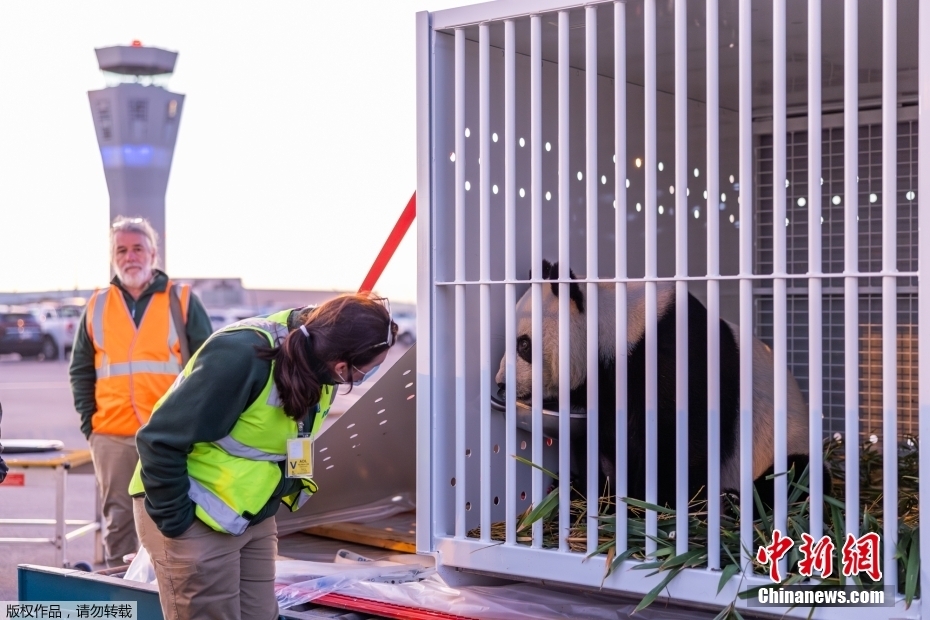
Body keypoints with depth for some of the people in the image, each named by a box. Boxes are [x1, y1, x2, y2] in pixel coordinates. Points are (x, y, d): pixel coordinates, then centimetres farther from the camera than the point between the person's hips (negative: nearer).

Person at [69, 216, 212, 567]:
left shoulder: (181, 301, 4)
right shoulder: (97, 306, 11)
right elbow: (80, 370, 15)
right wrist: (88, 420, 4)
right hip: (112, 436, 2)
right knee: (118, 519, 9)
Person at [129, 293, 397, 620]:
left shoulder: (317, 362, -5)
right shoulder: (243, 356, -30)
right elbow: (160, 440, -25)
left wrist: (264, 507, 10)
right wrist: (174, 519, -18)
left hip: (253, 516, 8)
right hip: (197, 519, -7)